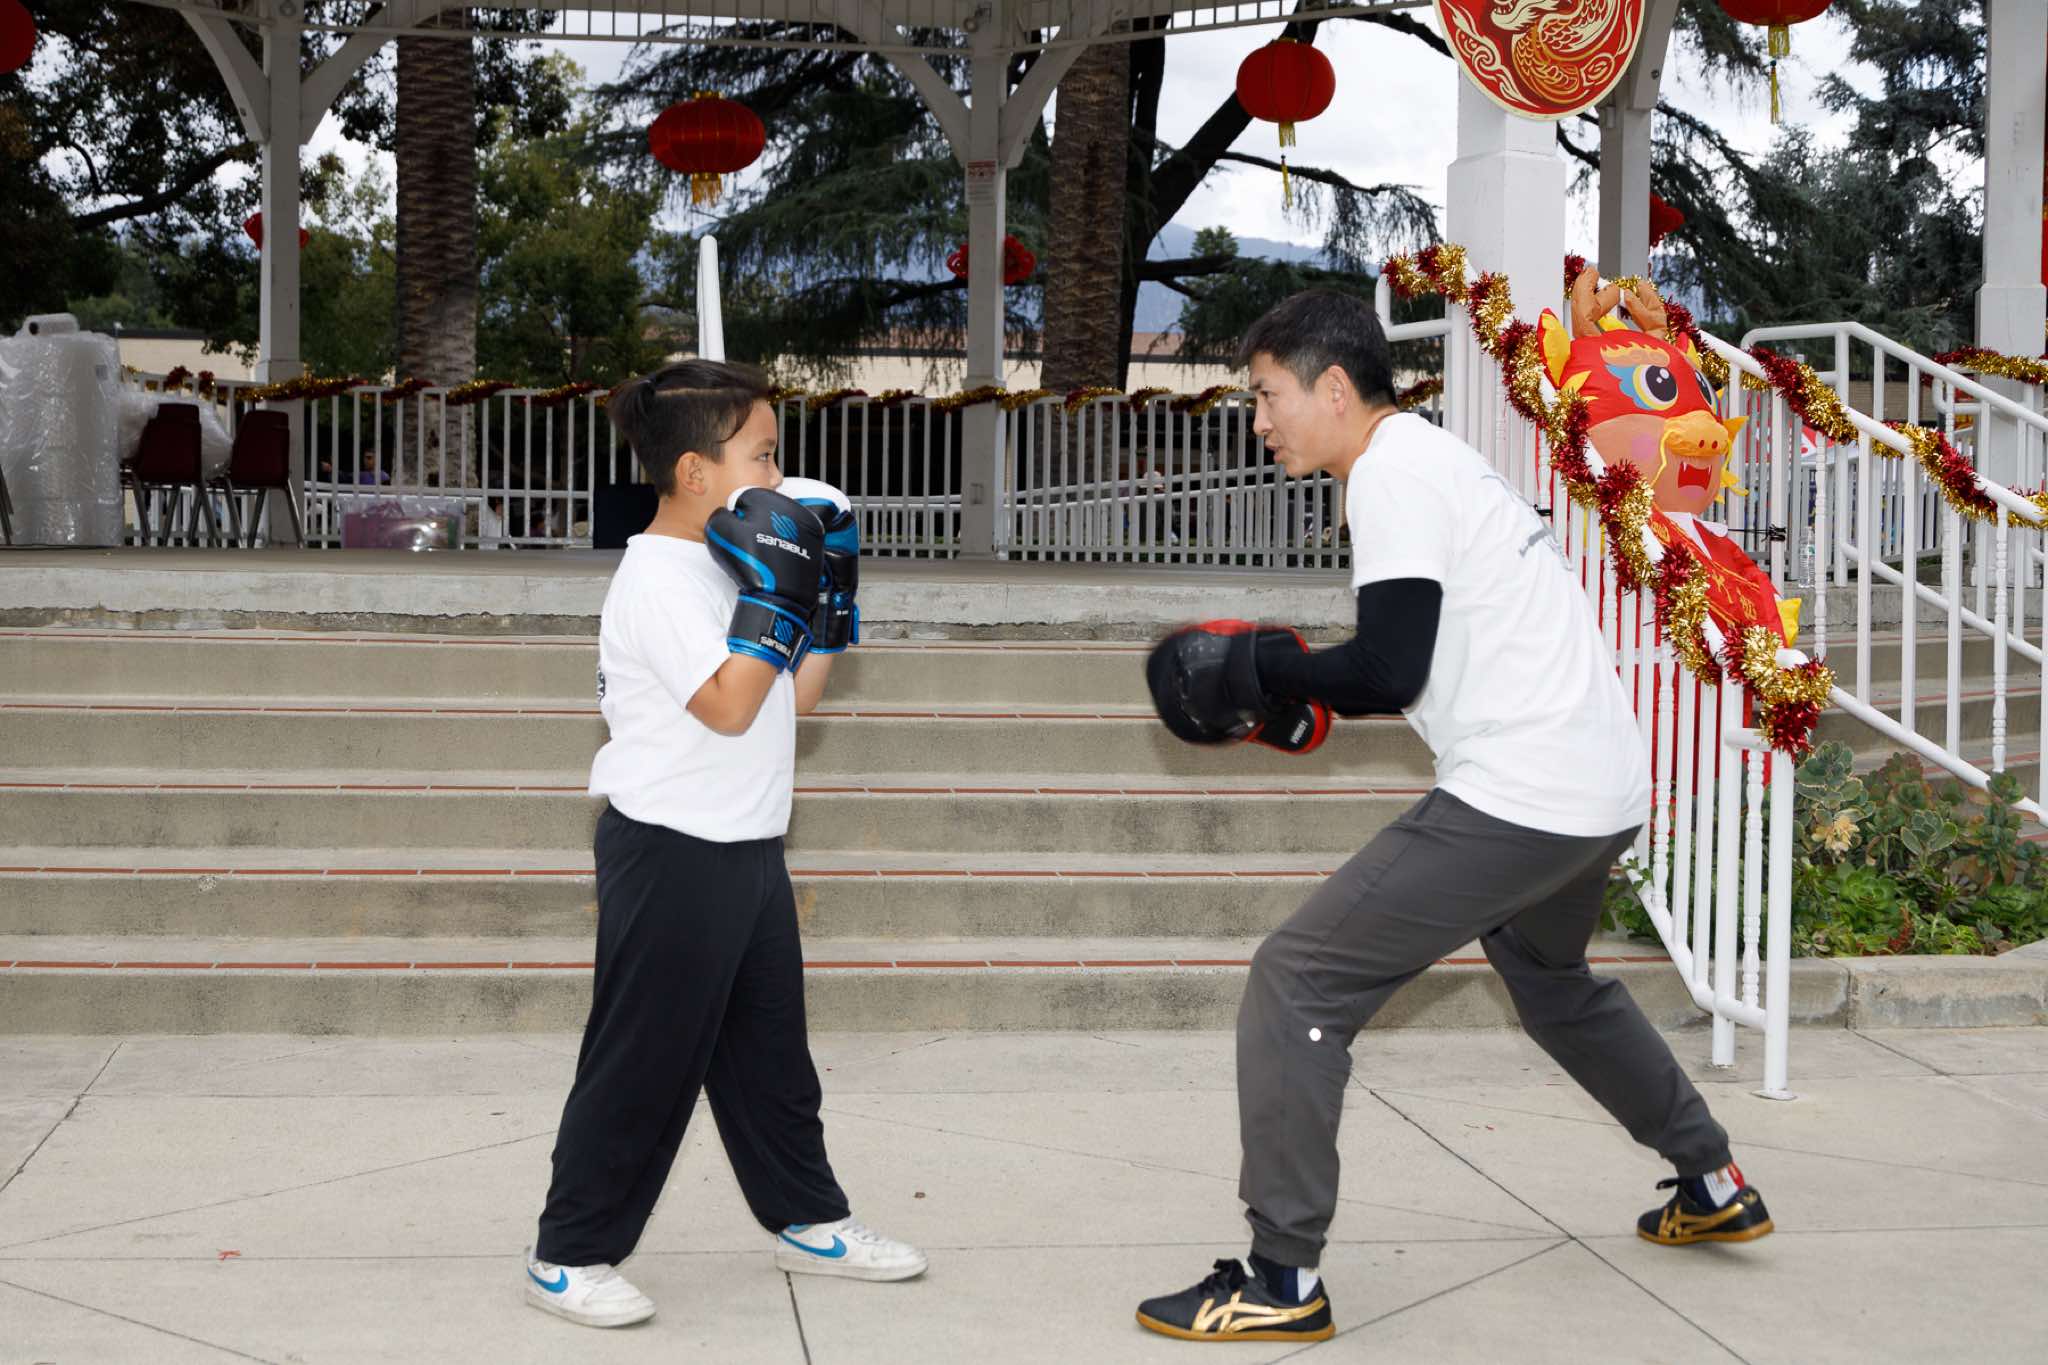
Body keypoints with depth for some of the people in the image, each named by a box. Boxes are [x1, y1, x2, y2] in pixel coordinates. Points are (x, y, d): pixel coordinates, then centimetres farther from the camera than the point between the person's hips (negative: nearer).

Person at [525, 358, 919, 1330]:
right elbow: (728, 706, -26)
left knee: (770, 1049, 18)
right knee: (643, 1062, -2)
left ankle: (808, 1220, 30)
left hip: (746, 849, 9)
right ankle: (571, 1254, 10)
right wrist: (775, 593, -24)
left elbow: (791, 699, 16)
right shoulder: (659, 578, -17)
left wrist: (829, 600, 9)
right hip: (671, 853, -9)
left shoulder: (727, 566, 12)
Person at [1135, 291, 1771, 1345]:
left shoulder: (1393, 475, -12)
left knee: (1295, 983, -8)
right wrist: (1304, 689, 14)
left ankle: (1282, 1282, -5)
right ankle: (1712, 1188, 46)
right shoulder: (1435, 458, 17)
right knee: (1551, 981, 35)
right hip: (1605, 791, 10)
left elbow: (1390, 669, -21)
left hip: (1518, 800, -10)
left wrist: (1256, 671, -7)